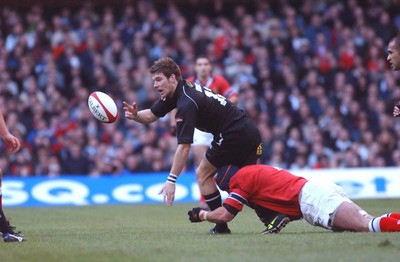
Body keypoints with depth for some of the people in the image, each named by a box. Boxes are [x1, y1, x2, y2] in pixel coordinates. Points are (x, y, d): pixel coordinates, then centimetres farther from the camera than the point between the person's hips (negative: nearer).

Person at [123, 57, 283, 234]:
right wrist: (136, 115, -8)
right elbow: (152, 115, 15)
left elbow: (184, 146, -26)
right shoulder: (178, 91, 9)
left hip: (232, 136, -9)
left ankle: (221, 226, 2)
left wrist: (171, 180, -28)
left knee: (203, 175, 3)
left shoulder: (187, 103, -20)